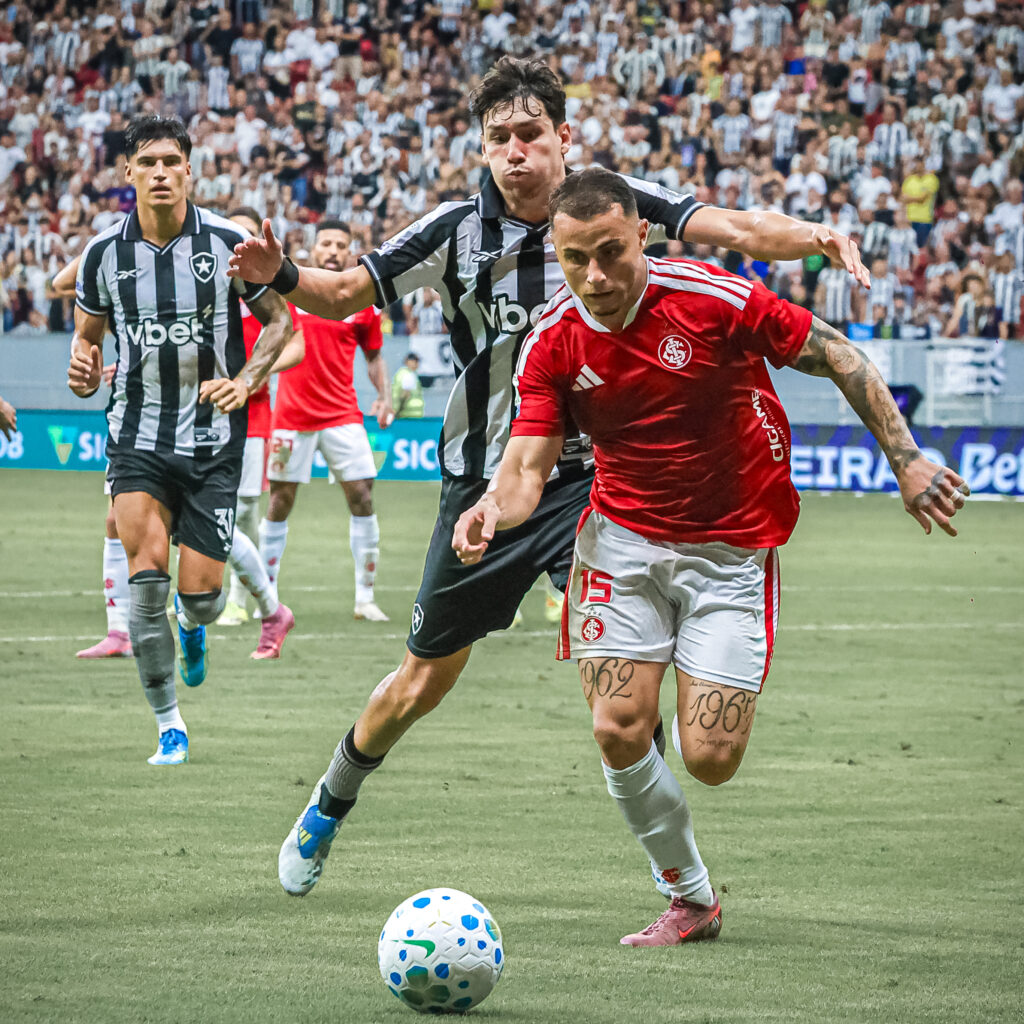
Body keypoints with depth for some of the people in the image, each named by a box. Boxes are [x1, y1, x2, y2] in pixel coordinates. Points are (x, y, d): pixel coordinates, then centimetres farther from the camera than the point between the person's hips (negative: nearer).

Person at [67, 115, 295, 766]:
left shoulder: (227, 242, -6)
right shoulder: (105, 252, -1)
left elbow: (280, 321, 4)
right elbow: (87, 334, 13)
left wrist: (245, 381, -12)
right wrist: (84, 371, -10)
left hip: (213, 438, -1)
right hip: (137, 435, 1)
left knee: (200, 591, -4)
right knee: (147, 575, -17)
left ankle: (195, 628, 38)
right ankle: (170, 726, -5)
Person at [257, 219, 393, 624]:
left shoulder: (362, 302, 4)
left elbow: (373, 355, 14)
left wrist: (383, 395, 1)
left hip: (342, 415, 1)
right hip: (292, 415, -1)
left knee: (362, 498, -7)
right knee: (280, 502, 2)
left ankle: (365, 598, 0)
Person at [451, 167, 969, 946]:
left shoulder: (715, 300, -19)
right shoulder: (553, 344, -9)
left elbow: (840, 358, -9)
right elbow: (528, 468, -9)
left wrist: (906, 460, -12)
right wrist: (494, 508, -32)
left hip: (733, 547, -3)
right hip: (624, 538, 3)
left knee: (709, 758, -10)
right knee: (619, 731, -12)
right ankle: (691, 898, 11)